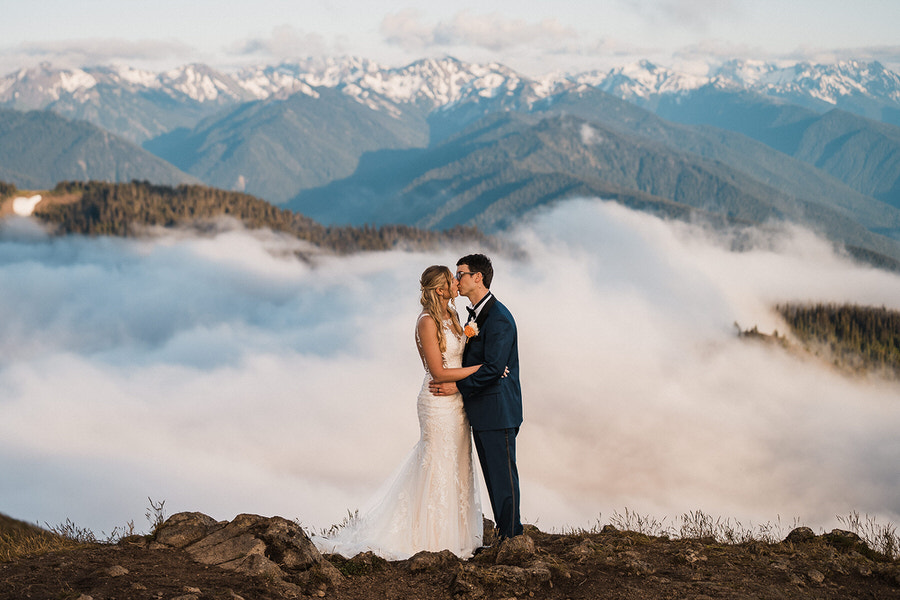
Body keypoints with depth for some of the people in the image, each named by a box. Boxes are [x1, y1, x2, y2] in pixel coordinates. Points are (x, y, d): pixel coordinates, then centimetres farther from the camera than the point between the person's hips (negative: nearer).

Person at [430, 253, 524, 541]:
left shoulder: (498, 318, -18)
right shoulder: (475, 313, 13)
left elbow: (493, 369, -22)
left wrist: (459, 387, -18)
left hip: (497, 409, -10)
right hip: (481, 410, 10)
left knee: (503, 474, -3)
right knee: (492, 474, 14)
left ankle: (511, 536, 5)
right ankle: (505, 533, 22)